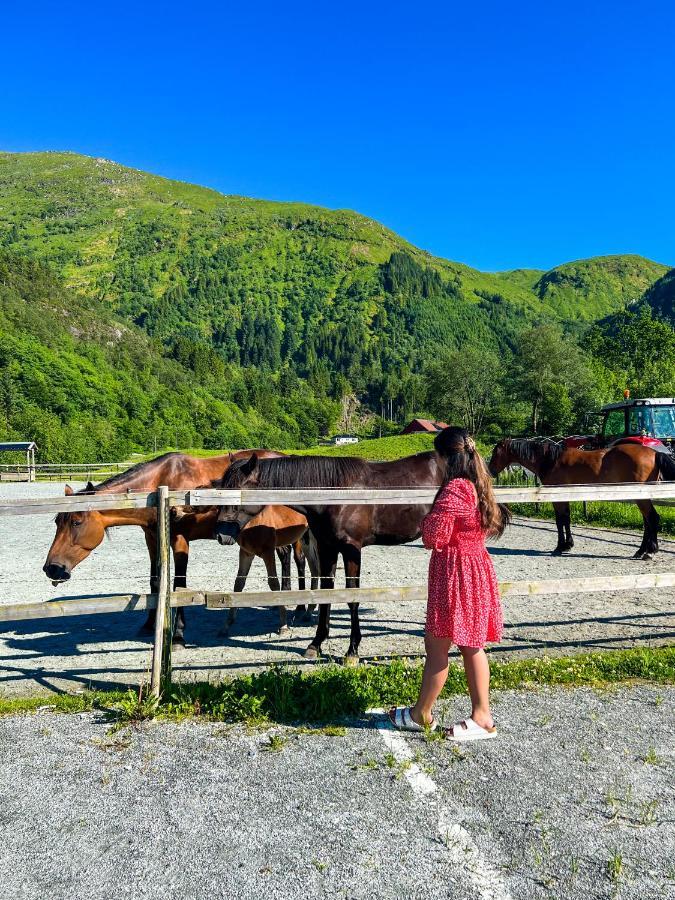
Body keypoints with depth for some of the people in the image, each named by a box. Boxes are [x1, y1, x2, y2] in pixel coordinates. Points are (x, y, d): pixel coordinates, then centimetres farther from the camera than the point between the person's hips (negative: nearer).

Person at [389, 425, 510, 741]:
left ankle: (421, 715, 19)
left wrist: (425, 522, 2)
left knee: (436, 646, 4)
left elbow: (435, 537, -20)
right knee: (471, 645, 15)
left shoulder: (454, 489, -20)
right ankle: (482, 717, 22)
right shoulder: (479, 486, 9)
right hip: (477, 565, 10)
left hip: (454, 573, -10)